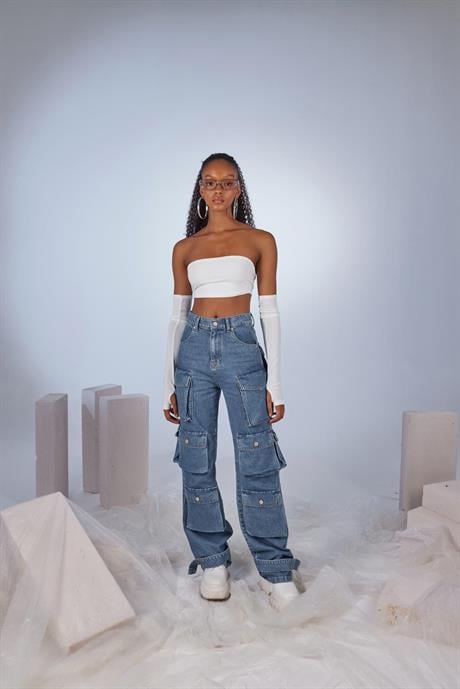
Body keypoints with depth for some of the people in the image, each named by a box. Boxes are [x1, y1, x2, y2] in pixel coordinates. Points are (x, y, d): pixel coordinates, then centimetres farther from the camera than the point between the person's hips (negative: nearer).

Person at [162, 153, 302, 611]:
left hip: (241, 348, -2)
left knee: (257, 463, -2)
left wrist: (275, 381, -4)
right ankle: (212, 561, 24)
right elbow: (177, 315, 12)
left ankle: (274, 569, 15)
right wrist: (169, 382, 9)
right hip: (194, 348, 3)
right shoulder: (184, 248, 11)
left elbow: (269, 312, 2)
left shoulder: (260, 241, 6)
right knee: (196, 462, 6)